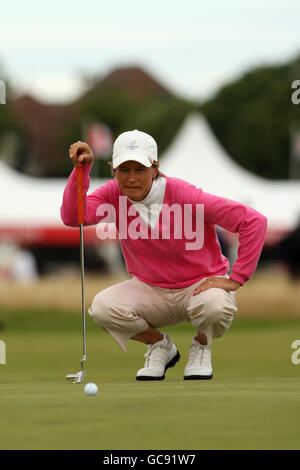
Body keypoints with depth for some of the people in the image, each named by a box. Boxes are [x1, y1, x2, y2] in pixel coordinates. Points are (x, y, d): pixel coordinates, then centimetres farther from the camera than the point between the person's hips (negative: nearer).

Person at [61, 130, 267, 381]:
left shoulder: (183, 195, -23)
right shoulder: (114, 194, -8)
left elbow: (254, 221, -24)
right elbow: (72, 216, -25)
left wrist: (236, 279, -22)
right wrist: (82, 169, -32)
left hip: (201, 283, -3)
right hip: (150, 289, 3)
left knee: (216, 307, -38)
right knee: (103, 307, -26)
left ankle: (201, 345, 1)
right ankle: (160, 345, 5)